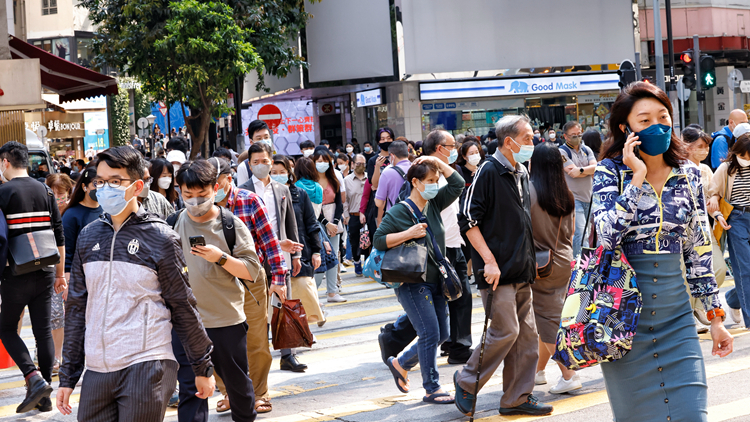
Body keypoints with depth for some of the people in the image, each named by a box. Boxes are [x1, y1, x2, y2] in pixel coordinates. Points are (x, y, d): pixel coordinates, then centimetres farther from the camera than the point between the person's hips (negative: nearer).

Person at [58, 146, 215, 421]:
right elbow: (77, 308, 14)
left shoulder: (159, 237, -3)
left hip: (146, 367, -4)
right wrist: (68, 377, 12)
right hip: (97, 370, 5)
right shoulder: (88, 236, 10)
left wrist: (203, 368, 3)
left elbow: (184, 308, 0)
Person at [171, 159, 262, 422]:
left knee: (237, 381, 16)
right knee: (190, 388, -4)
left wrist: (220, 258, -22)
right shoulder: (173, 225, 2)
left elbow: (251, 271, -8)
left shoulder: (231, 225, -4)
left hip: (227, 320, -1)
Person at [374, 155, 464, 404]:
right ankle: (432, 389, 0)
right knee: (430, 333, -10)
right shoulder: (398, 212, -9)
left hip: (435, 281, 8)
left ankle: (401, 364, 29)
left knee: (441, 335, 10)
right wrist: (409, 233, -21)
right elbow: (379, 241, -12)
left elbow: (458, 184, 10)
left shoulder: (434, 205, 9)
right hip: (412, 283, -8)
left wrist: (438, 163, 2)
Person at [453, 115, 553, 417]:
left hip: (522, 272, 8)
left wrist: (531, 261, 18)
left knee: (527, 333, 7)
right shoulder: (489, 171, -11)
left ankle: (517, 398, 14)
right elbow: (468, 219, -15)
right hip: (498, 271, -8)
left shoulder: (522, 174, 14)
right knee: (505, 330, -10)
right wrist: (489, 261, -18)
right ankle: (466, 382, 9)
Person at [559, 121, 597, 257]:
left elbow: (595, 167, -1)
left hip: (588, 197, 7)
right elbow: (573, 173, -17)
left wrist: (581, 170, -18)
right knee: (581, 234, -16)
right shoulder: (562, 151, -6)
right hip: (573, 199, -7)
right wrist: (589, 171, -4)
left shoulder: (586, 150, 13)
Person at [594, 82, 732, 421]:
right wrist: (638, 176, -19)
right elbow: (608, 235, -21)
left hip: (675, 314, 3)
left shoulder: (689, 174, 5)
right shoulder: (611, 171, -5)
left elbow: (699, 252, 10)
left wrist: (715, 318, 9)